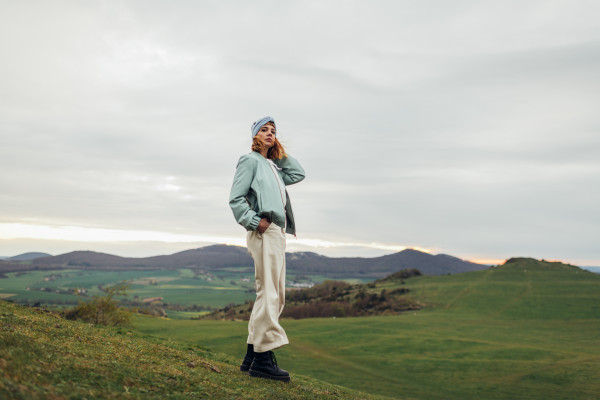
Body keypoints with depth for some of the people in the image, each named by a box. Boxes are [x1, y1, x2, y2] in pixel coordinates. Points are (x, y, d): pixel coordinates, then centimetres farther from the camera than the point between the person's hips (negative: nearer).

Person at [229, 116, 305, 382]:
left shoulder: (274, 166, 25)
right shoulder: (250, 160, 1)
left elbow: (298, 174, 26)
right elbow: (235, 198, -7)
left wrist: (281, 151, 21)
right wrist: (254, 221, -18)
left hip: (277, 233, 10)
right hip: (264, 231, -10)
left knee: (274, 296, 10)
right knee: (268, 294, -14)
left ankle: (252, 355, 15)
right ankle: (263, 358, -11)